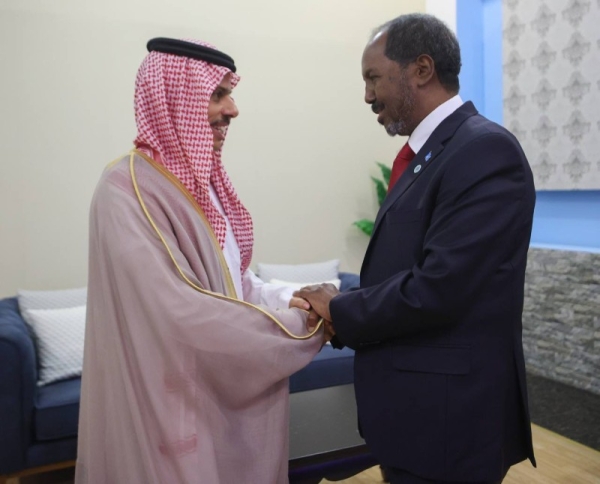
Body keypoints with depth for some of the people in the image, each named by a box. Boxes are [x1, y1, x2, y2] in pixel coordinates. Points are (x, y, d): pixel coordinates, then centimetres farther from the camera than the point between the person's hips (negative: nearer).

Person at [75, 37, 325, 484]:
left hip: (230, 387, 8)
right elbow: (182, 314, -27)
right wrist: (300, 327, -19)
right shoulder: (128, 189, -20)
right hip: (180, 402, -8)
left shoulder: (202, 181, 8)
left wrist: (287, 299, -5)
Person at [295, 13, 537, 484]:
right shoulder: (429, 152, 11)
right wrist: (341, 309, -1)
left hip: (447, 415, -8)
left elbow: (438, 288, -26)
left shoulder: (485, 150, -19)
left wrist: (341, 311, -12)